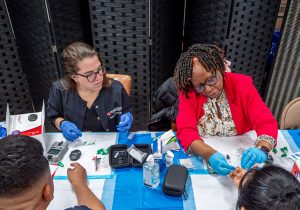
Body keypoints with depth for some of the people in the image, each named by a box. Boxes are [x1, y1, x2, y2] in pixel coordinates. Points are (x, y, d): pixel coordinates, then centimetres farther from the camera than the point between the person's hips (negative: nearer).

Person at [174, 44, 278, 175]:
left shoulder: (242, 84, -9)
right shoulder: (189, 93, -11)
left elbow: (266, 123, -14)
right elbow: (185, 131, -20)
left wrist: (261, 150, -32)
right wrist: (210, 154, -36)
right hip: (201, 156, 0)